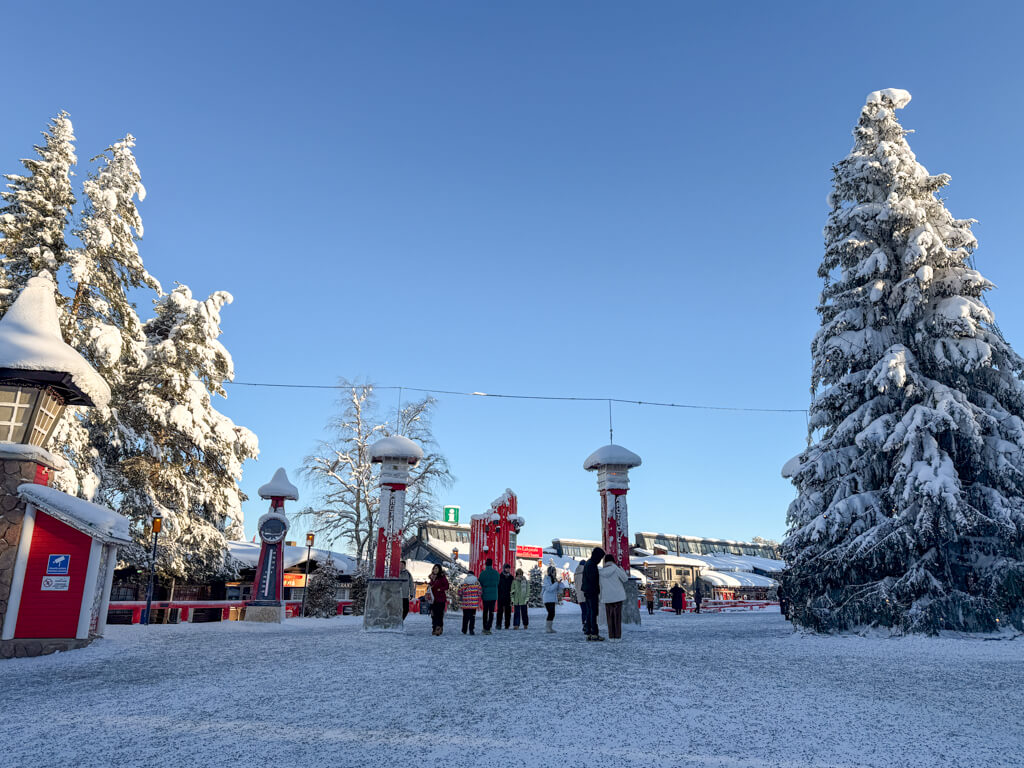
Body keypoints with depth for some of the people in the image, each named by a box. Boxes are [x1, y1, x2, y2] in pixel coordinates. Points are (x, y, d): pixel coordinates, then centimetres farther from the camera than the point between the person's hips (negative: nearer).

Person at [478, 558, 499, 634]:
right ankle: (488, 628, -6)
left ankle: (485, 628, 21)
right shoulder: (496, 573, -4)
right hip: (493, 595, 0)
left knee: (485, 611, 15)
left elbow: (480, 584, -3)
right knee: (491, 612, 3)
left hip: (485, 594, 0)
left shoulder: (483, 573, -9)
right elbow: (497, 583, 7)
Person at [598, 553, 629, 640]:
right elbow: (625, 579, -1)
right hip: (617, 595, -3)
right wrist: (621, 568, 7)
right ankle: (618, 636, -1)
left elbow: (601, 585, 10)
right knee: (617, 615, 1)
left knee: (610, 616, 8)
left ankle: (611, 636, 5)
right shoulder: (616, 568, -8)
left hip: (607, 596, 3)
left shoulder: (602, 571, 4)